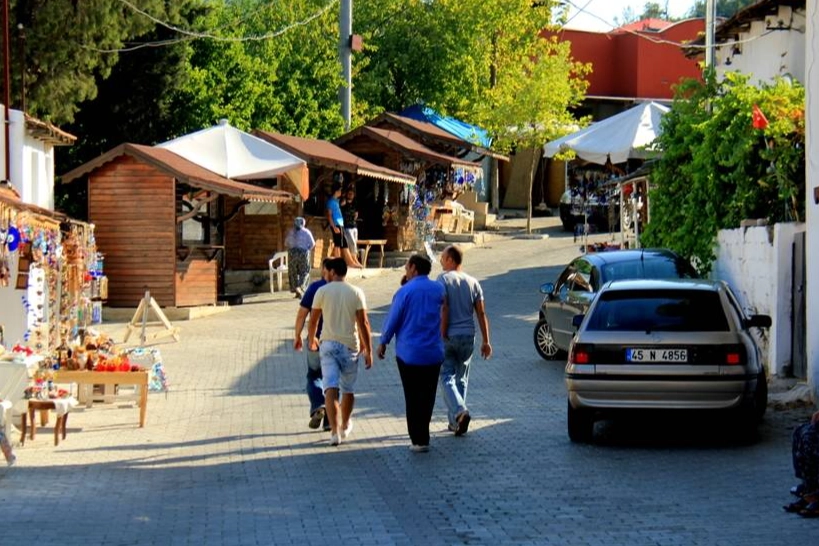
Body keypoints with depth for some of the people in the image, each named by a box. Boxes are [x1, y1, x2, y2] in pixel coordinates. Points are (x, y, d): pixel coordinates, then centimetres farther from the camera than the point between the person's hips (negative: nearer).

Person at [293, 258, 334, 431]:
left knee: (313, 376, 15)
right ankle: (329, 420, 10)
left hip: (317, 340, -1)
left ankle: (318, 406, -11)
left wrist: (297, 336, 8)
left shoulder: (314, 288, -5)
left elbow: (302, 314, -5)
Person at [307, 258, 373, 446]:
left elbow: (313, 320, 5)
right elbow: (363, 323, -6)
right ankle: (345, 426, 35)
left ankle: (335, 431, -19)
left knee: (331, 389, -8)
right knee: (348, 390, 18)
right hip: (350, 346, 1)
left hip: (328, 344, -1)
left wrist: (312, 339, 24)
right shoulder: (356, 293, -3)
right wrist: (368, 350, -1)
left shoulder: (322, 291, -2)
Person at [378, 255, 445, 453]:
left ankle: (419, 440, 2)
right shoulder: (438, 290, 2)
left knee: (413, 397, 4)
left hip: (409, 353, -4)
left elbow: (393, 319, -6)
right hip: (434, 353, 4)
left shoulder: (405, 291, -11)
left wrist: (383, 342, 8)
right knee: (427, 396, 14)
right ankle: (422, 435, 21)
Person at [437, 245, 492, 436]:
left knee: (447, 377, -2)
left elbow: (444, 310, -17)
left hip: (449, 337, -5)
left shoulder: (443, 279, -7)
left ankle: (460, 411, -25)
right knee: (461, 378, 14)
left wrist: (442, 335, -13)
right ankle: (455, 421, 18)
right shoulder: (472, 282, 8)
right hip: (468, 336, 5)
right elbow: (481, 314, 6)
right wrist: (486, 341, 8)